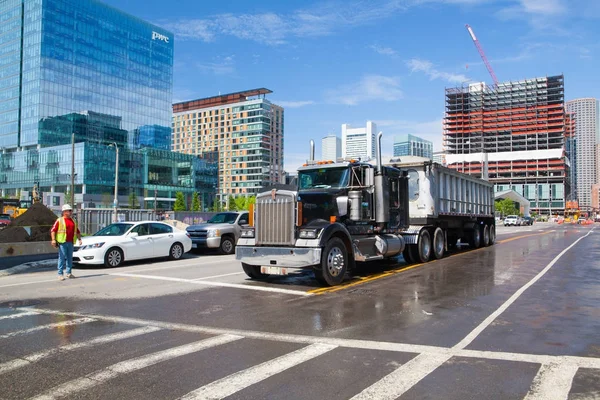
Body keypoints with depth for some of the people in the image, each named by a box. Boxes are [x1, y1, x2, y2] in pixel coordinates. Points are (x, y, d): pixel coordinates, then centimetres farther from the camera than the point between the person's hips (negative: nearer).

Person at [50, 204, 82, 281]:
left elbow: (77, 231, 24)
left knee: (70, 258, 9)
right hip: (62, 242, -5)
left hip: (70, 243, 5)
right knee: (62, 258, -5)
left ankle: (69, 273, 18)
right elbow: (53, 230, -5)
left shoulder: (73, 221, 17)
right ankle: (60, 274, 0)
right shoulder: (59, 220, 0)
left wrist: (79, 239, 14)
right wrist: (53, 240, -15)